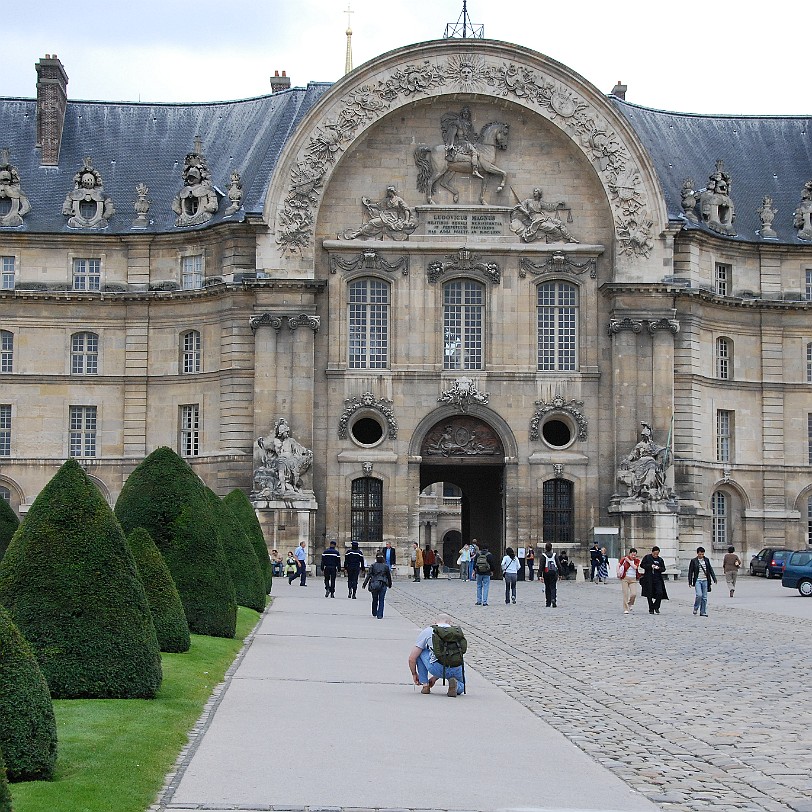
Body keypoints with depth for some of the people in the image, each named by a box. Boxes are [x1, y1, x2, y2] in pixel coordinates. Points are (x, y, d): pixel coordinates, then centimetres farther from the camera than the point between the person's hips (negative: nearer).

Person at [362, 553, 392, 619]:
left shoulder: (373, 566, 0)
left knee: (375, 599, 17)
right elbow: (389, 576, 11)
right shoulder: (385, 566, 2)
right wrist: (390, 584, 26)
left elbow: (369, 575, -4)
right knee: (381, 600, 2)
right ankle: (379, 615, -5)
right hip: (383, 585, -1)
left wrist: (364, 584, -1)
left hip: (374, 584, 1)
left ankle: (374, 614, 30)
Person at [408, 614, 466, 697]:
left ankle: (425, 685, 23)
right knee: (460, 688, 36)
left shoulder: (427, 631, 17)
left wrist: (414, 674, 33)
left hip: (438, 669, -2)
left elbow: (412, 658, 14)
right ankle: (456, 685, 0)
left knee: (420, 651, 26)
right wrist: (435, 678, 46)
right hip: (457, 670, 2)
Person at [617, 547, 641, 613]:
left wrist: (629, 561, -12)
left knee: (634, 594, -10)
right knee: (625, 594, -4)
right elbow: (618, 565, -8)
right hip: (625, 578, -2)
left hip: (633, 579, 2)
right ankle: (626, 609, 3)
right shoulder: (624, 559, -2)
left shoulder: (637, 561, 4)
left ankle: (630, 604, 21)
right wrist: (618, 573, -18)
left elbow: (635, 567, -13)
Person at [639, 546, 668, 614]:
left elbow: (663, 569, 10)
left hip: (657, 579, 2)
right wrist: (650, 566, -14)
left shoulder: (660, 560, 10)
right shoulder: (647, 557, 2)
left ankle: (656, 607, 9)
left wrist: (659, 568, -12)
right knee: (649, 594, 2)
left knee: (660, 593, -10)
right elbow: (642, 565, -2)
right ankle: (651, 609, 15)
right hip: (648, 578, -2)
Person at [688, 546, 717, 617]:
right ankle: (695, 608, 6)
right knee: (699, 595, -17)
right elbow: (690, 572, 0)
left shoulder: (706, 560, 7)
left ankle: (703, 612, 10)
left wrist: (714, 578, 4)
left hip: (705, 580, 3)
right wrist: (690, 582, -4)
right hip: (697, 580, -3)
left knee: (704, 597, 4)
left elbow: (710, 569, 11)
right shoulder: (693, 561, -2)